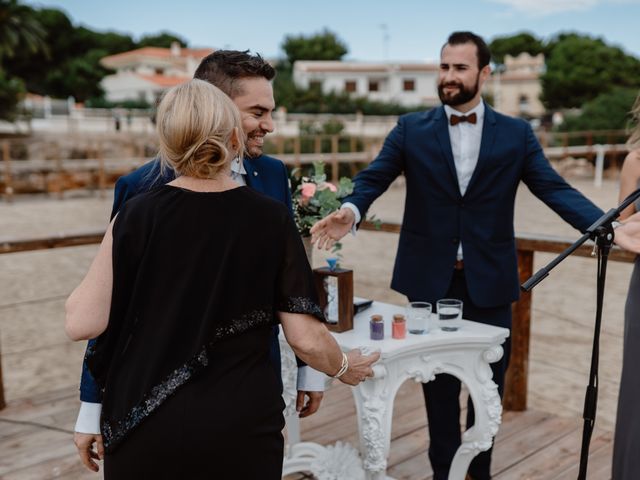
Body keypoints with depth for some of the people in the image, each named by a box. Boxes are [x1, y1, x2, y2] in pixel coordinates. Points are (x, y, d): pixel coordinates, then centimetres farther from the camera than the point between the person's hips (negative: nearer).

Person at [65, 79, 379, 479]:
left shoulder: (139, 214, -9)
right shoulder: (271, 218, -8)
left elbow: (82, 323, -7)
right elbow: (307, 338, -8)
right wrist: (344, 368, 13)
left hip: (145, 429, 1)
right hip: (242, 428, 0)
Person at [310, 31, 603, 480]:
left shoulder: (517, 134, 3)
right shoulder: (410, 129, 2)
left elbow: (555, 189, -4)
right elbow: (373, 178, -8)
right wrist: (350, 211, -31)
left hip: (489, 280, 1)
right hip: (431, 278, 0)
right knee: (439, 382, 12)